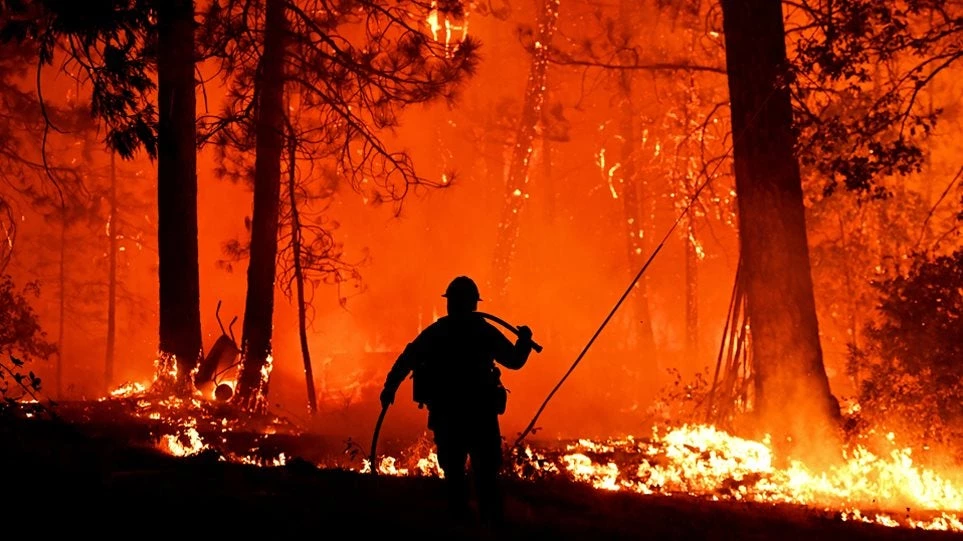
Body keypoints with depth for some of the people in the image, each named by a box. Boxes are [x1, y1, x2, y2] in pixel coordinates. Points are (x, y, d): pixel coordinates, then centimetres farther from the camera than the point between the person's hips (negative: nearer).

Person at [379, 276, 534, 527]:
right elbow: (515, 360, 6)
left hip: (445, 414, 1)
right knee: (486, 470, 6)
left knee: (453, 469, 11)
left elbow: (406, 360, -1)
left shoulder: (434, 332, 3)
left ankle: (459, 516, 8)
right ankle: (491, 519, -1)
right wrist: (524, 340, 23)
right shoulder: (485, 332, 0)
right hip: (480, 412, -1)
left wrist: (390, 388, 5)